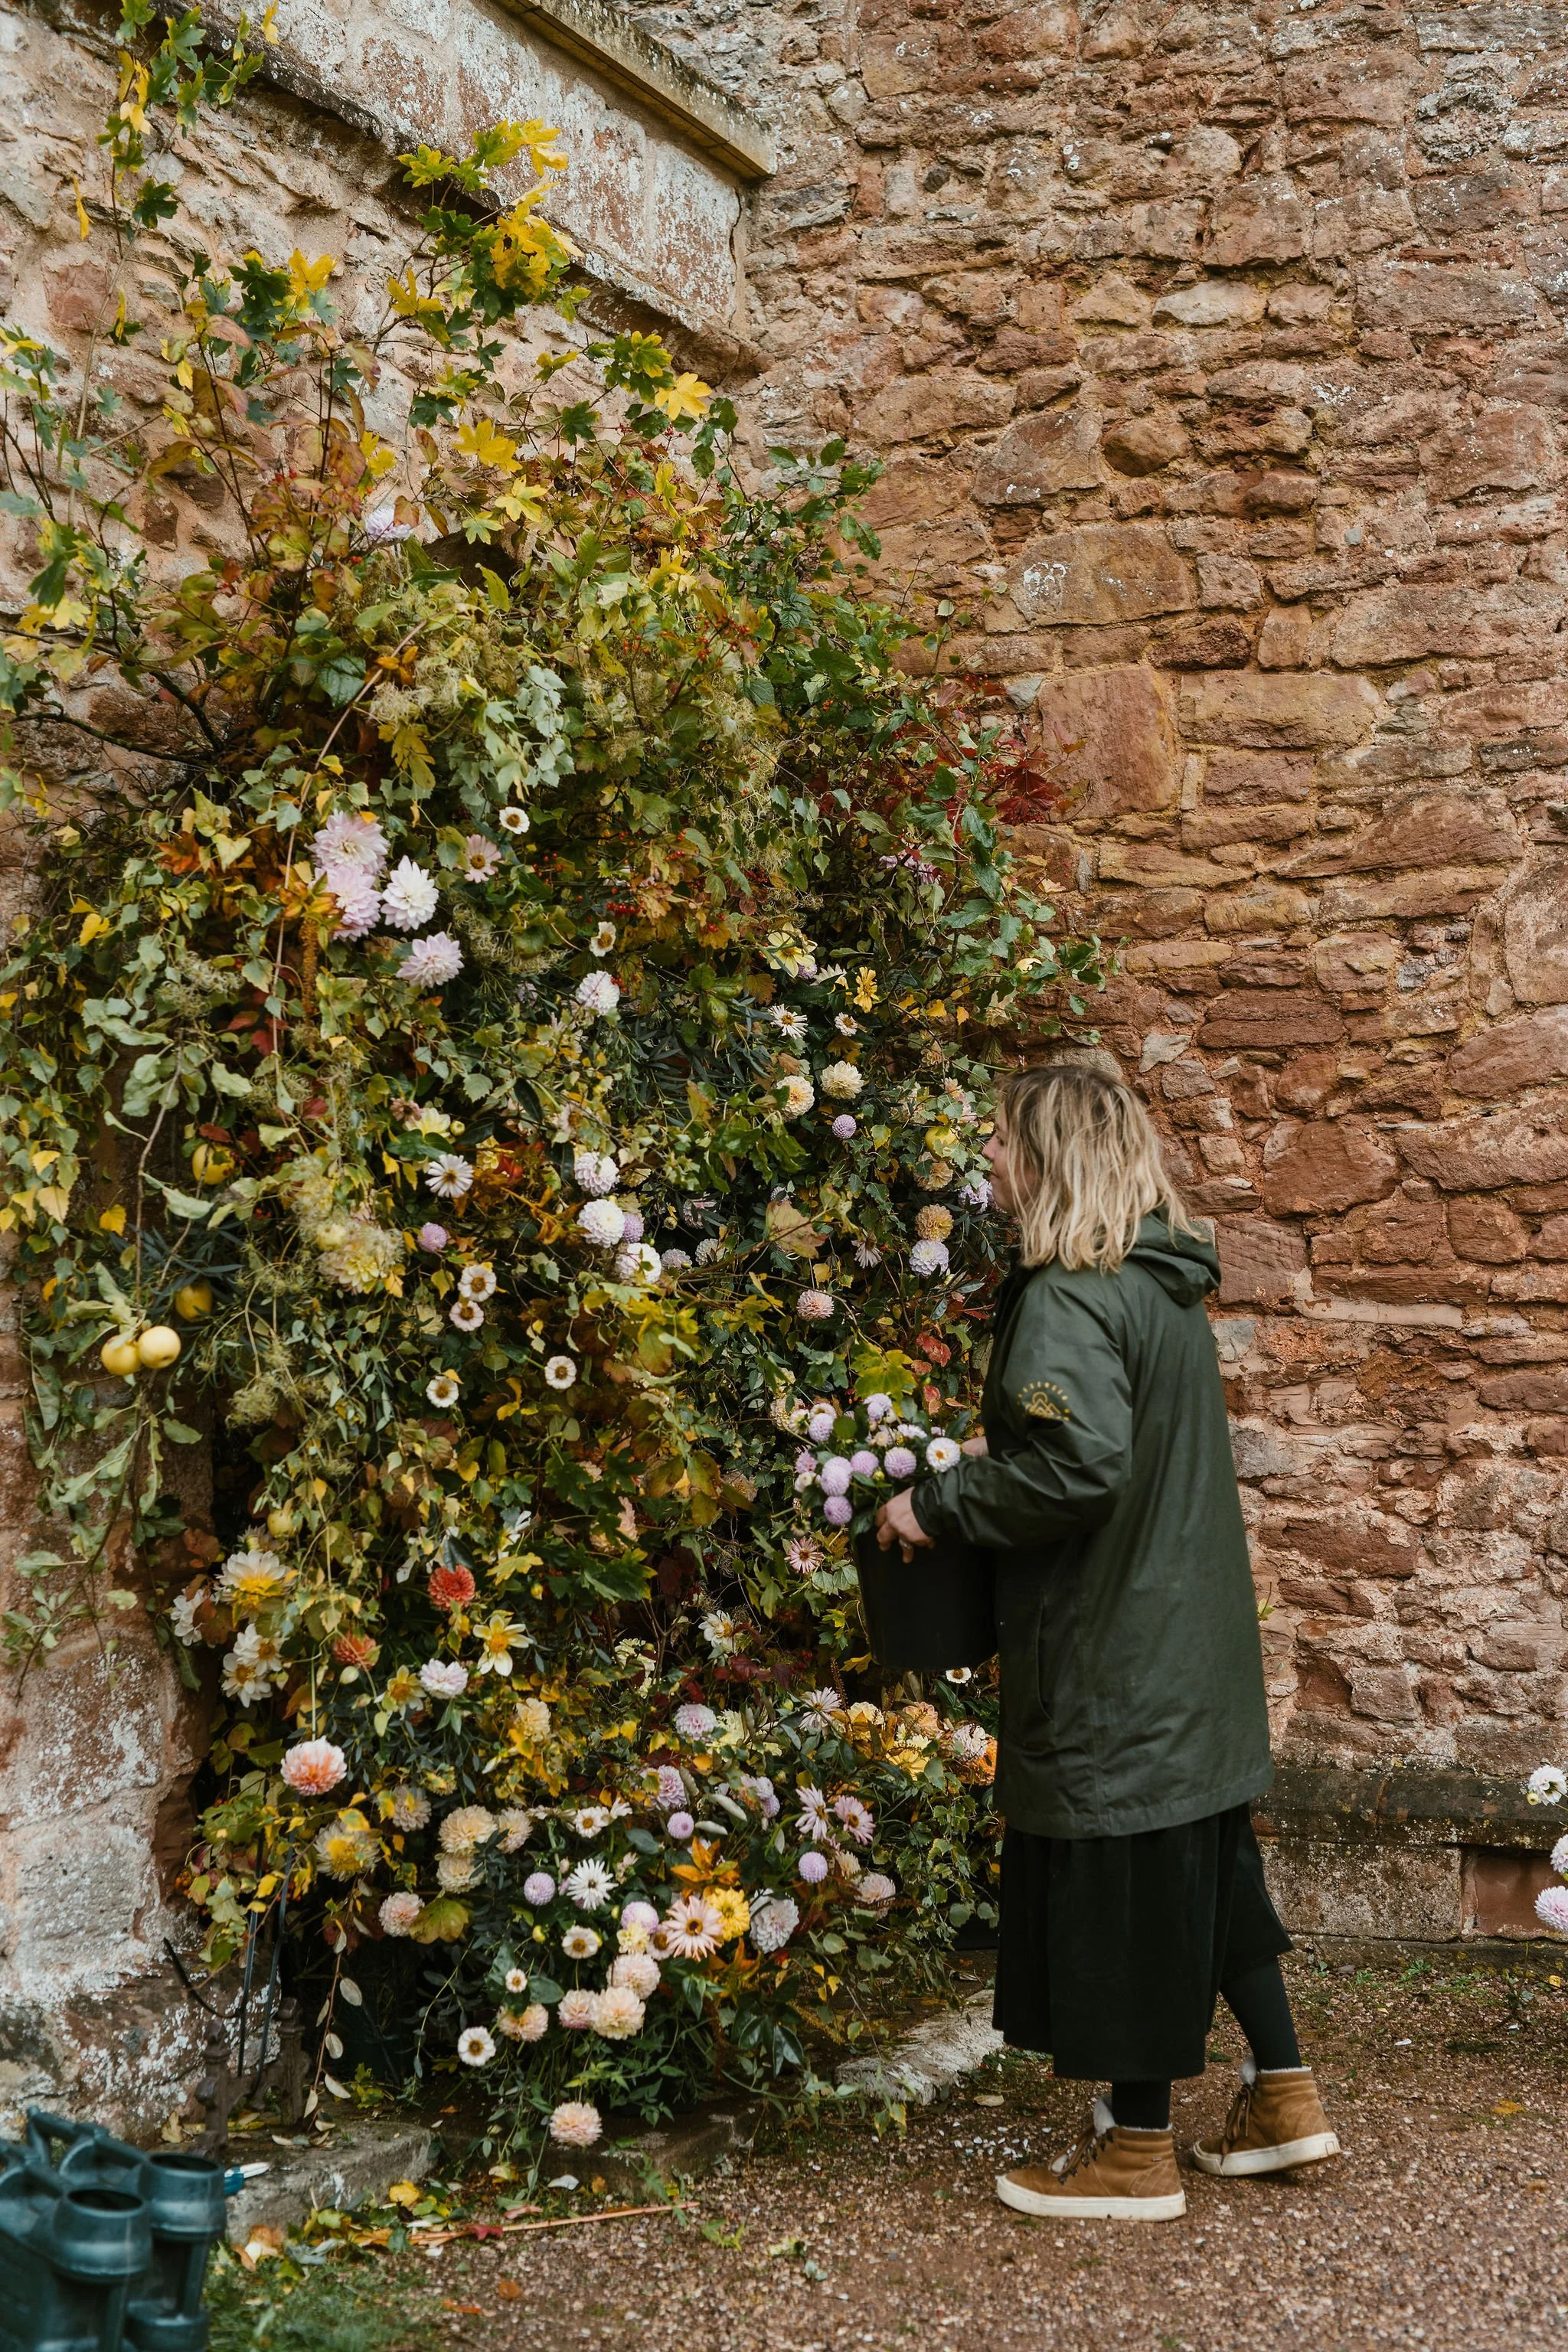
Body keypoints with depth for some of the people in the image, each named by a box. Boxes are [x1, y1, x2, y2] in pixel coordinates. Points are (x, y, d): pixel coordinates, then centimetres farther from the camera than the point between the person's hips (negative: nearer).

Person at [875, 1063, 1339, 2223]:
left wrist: (941, 1503, -18)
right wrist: (1002, 1454, 17)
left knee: (1120, 1887, 3)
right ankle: (1285, 2095, 30)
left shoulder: (1069, 1300, -20)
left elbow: (1078, 1466, -30)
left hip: (1113, 1658, -9)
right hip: (1192, 1645, 9)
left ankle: (1137, 2152, 15)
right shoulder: (1166, 1287, 10)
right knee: (1207, 1864, 20)